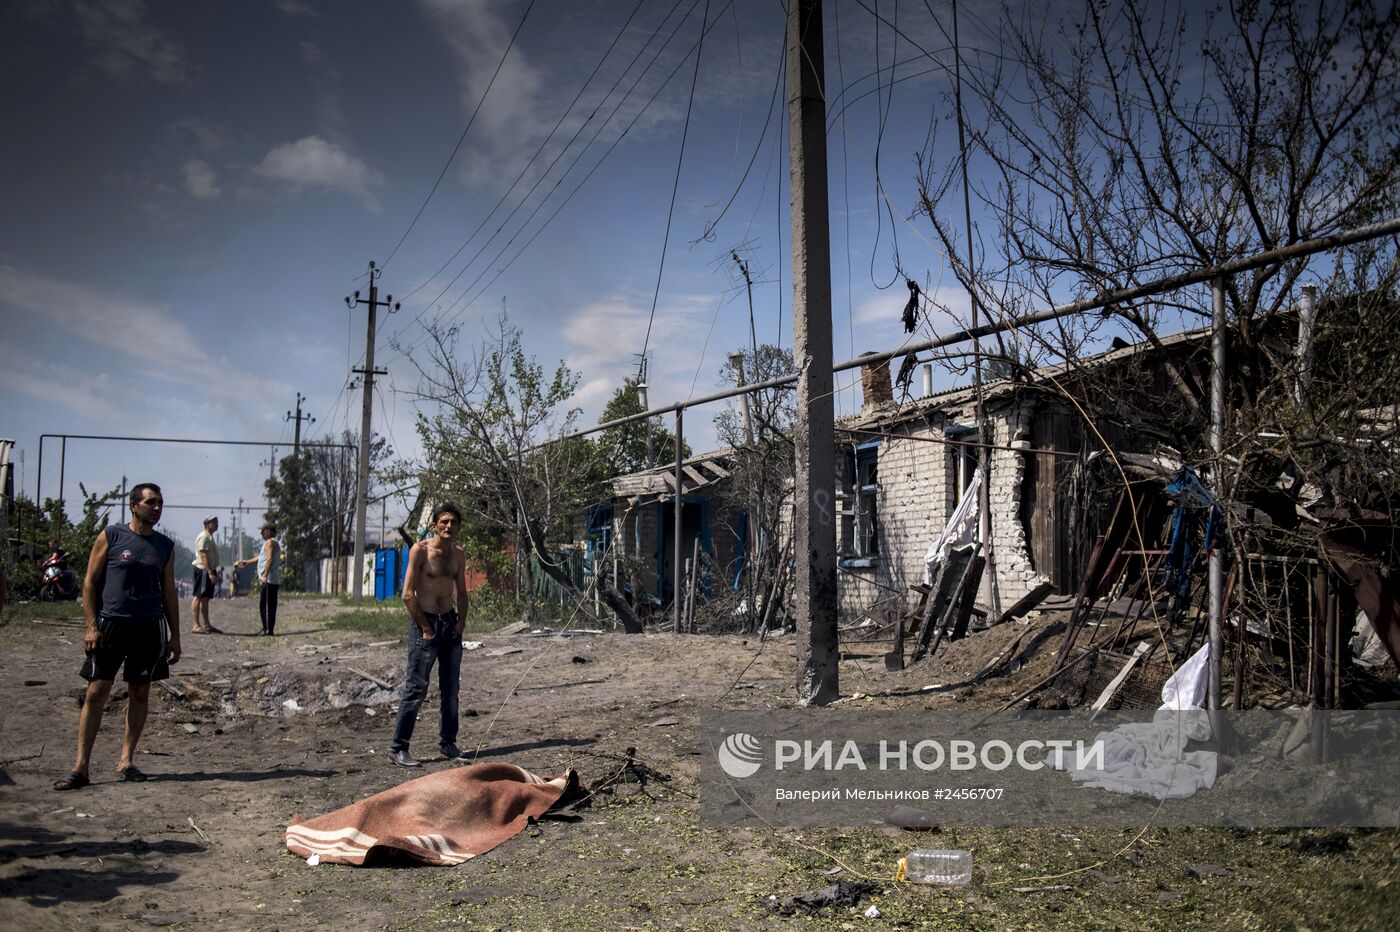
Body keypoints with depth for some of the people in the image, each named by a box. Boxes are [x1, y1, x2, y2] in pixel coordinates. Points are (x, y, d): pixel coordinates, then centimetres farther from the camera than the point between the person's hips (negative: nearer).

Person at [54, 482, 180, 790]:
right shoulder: (110, 537, 0)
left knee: (140, 693, 6)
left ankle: (126, 760, 16)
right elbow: (90, 582, 0)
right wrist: (91, 626, -8)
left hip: (150, 626, 3)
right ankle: (81, 767, 0)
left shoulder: (165, 545, 11)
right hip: (111, 623, -3)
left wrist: (174, 635, 11)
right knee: (96, 692, -4)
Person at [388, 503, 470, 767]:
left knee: (451, 688, 9)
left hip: (450, 623, 6)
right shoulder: (420, 550, -10)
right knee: (416, 688, -6)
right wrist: (426, 628, -13)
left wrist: (460, 625, 4)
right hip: (425, 624, -6)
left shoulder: (459, 554, 9)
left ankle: (448, 743, 20)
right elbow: (408, 594, -13)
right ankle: (398, 748, 1)